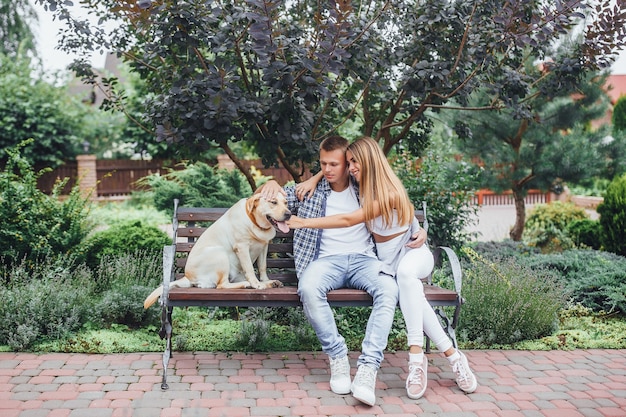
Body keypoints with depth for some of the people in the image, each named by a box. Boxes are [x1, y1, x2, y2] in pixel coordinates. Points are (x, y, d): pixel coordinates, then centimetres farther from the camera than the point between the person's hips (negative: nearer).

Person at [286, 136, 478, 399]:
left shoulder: (390, 193, -19)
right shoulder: (365, 185, 3)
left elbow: (348, 220, -21)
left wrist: (305, 222, -19)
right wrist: (313, 179, 0)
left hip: (414, 252, -5)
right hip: (388, 261, 5)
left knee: (405, 272, -42)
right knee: (410, 290, -31)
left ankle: (416, 355, -44)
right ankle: (452, 356, -35)